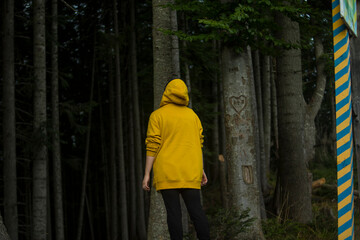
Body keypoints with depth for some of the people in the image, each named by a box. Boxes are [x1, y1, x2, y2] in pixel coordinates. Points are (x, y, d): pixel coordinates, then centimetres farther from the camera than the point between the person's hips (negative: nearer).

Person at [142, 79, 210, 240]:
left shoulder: (157, 115, 0)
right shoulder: (192, 115, 12)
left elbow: (153, 146, -7)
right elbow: (198, 144, 11)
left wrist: (147, 174, -6)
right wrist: (201, 170, 16)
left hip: (167, 172, -3)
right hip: (189, 172, 3)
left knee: (173, 212, -5)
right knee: (196, 210, 1)